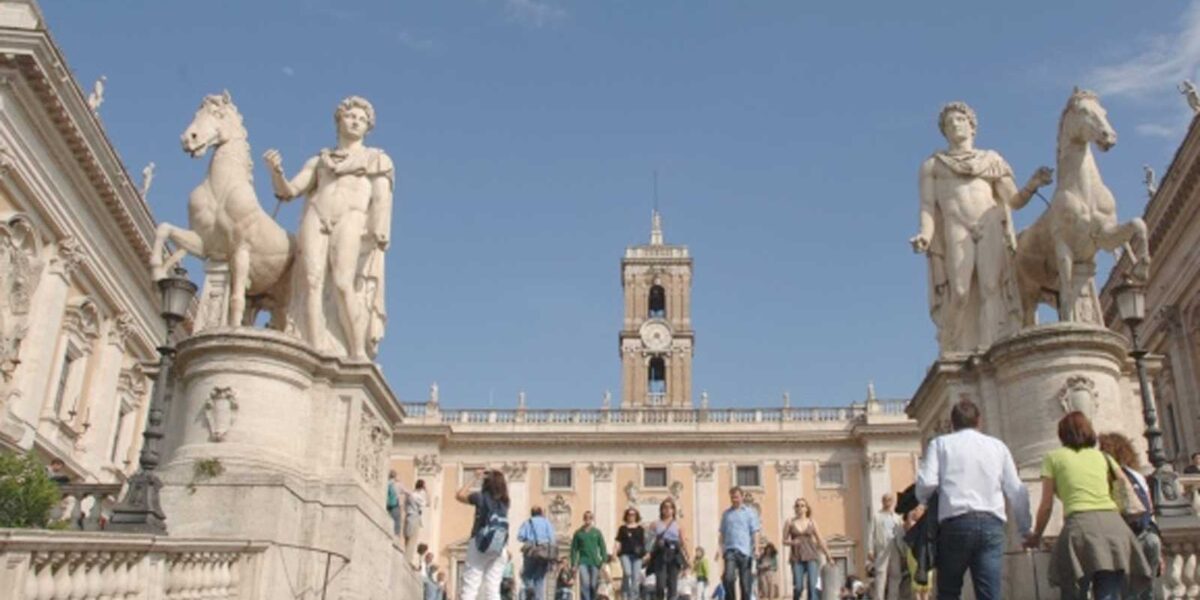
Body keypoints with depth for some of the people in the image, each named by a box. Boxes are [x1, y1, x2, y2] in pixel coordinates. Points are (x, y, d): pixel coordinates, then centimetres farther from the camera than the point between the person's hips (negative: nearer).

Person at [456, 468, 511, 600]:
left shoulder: (482, 497, -3)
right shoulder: (504, 500, 10)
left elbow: (459, 495, 8)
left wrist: (475, 479, 13)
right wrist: (496, 476, 23)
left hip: (480, 545, -4)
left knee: (469, 588, -5)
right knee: (493, 589, 4)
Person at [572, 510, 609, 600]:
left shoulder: (597, 532, 6)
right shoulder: (578, 533, 3)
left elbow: (603, 548, 6)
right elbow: (574, 549, 6)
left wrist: (604, 562, -2)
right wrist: (573, 565, 1)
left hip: (595, 562, 2)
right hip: (583, 562, -1)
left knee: (594, 585, 3)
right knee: (584, 584, -16)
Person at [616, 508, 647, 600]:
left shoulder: (640, 529, 12)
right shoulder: (622, 528, 9)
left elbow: (643, 543, 11)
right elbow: (619, 542, 7)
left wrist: (642, 551, -6)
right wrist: (617, 552, -6)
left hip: (637, 555, 2)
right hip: (625, 554, -2)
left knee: (636, 577, -1)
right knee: (627, 573, -21)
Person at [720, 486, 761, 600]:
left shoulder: (750, 512, 6)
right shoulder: (726, 513, 14)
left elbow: (755, 533, 2)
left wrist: (756, 550, -8)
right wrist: (721, 549, 6)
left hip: (745, 551, -1)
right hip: (730, 550, 1)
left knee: (745, 582, 3)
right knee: (728, 577, -18)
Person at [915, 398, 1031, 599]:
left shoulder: (940, 443, 10)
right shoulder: (998, 446, 17)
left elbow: (927, 483, -4)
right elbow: (1017, 491, 12)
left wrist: (924, 502, 17)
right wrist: (1025, 529, 21)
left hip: (956, 523, -1)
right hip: (992, 523, 2)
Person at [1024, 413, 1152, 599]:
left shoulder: (1054, 457, 14)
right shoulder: (1102, 456, 24)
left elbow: (1046, 506, 10)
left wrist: (1036, 536, 24)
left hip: (1081, 526, -3)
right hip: (1113, 525, 3)